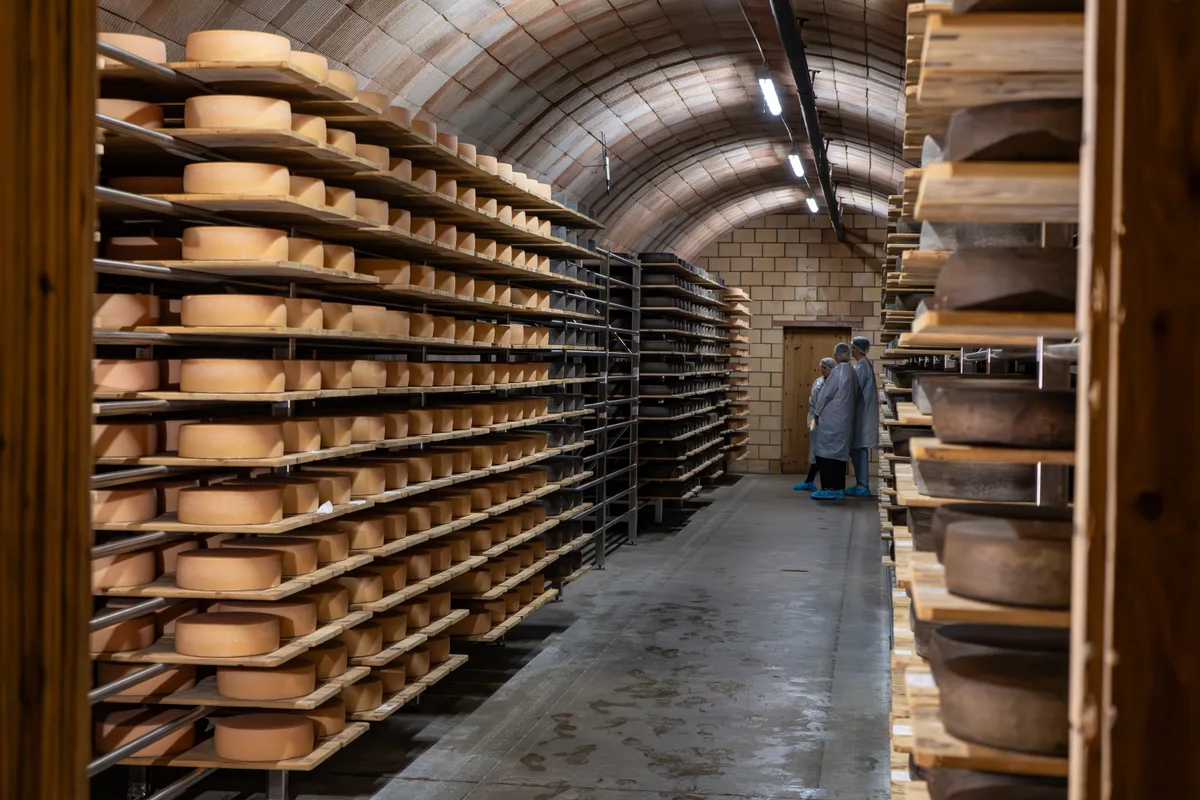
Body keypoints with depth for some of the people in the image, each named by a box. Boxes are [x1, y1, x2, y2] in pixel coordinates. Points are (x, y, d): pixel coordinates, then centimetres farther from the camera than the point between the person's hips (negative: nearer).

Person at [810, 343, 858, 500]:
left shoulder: (837, 371, -14)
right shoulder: (853, 372, 8)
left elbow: (825, 394, -9)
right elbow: (855, 398, 14)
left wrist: (818, 412, 4)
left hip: (831, 420, -8)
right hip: (846, 420, 8)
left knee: (825, 453, -3)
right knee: (840, 453, 11)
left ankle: (828, 488, -6)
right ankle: (839, 489, 12)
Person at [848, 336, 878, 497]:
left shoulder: (862, 366, -16)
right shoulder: (864, 364, 15)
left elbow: (855, 392, -18)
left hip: (862, 414, -10)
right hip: (861, 413, 10)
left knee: (859, 449, -7)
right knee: (857, 448, 11)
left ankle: (863, 486, -6)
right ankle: (861, 484, 15)